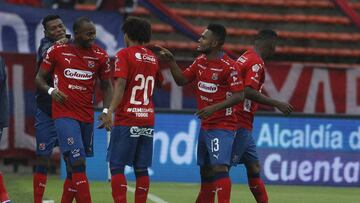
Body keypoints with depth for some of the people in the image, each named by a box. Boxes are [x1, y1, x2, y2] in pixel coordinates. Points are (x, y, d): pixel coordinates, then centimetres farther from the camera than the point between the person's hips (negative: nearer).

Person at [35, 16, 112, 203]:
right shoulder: (57, 51, -2)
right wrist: (51, 90, -14)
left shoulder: (100, 56, 4)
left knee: (74, 165, 10)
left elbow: (106, 86, 15)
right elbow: (39, 78, 7)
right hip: (64, 115, -4)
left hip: (87, 116, 4)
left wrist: (106, 111, 0)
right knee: (78, 162, -16)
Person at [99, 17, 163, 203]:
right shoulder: (153, 58, 13)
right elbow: (158, 84, 24)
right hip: (148, 120, 5)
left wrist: (110, 111, -22)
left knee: (116, 166, -3)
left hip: (126, 120, -5)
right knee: (141, 169, 7)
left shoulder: (124, 54, -5)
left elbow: (120, 85, -16)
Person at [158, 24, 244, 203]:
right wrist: (171, 61, 2)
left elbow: (239, 95, -18)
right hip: (205, 126, 8)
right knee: (205, 169, 14)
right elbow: (182, 80, 14)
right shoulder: (200, 62, 9)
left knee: (219, 167, -18)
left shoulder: (228, 66, -15)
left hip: (222, 126, -8)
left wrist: (214, 107, -25)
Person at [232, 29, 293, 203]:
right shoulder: (256, 62, -12)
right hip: (241, 125, -10)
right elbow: (249, 92, -24)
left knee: (253, 167, 14)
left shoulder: (245, 58, 16)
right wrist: (277, 104, -20)